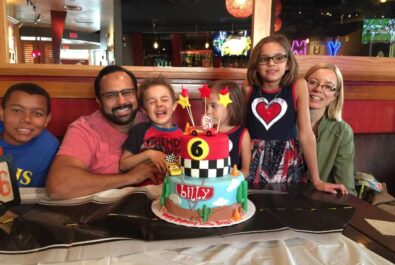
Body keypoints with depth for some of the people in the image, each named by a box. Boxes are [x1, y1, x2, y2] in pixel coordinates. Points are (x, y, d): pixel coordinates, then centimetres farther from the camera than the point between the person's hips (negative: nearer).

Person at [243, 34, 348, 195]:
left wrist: (316, 180, -7)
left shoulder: (298, 86, -7)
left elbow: (305, 133, -9)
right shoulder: (248, 89, -3)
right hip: (253, 161, 1)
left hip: (287, 163, -1)